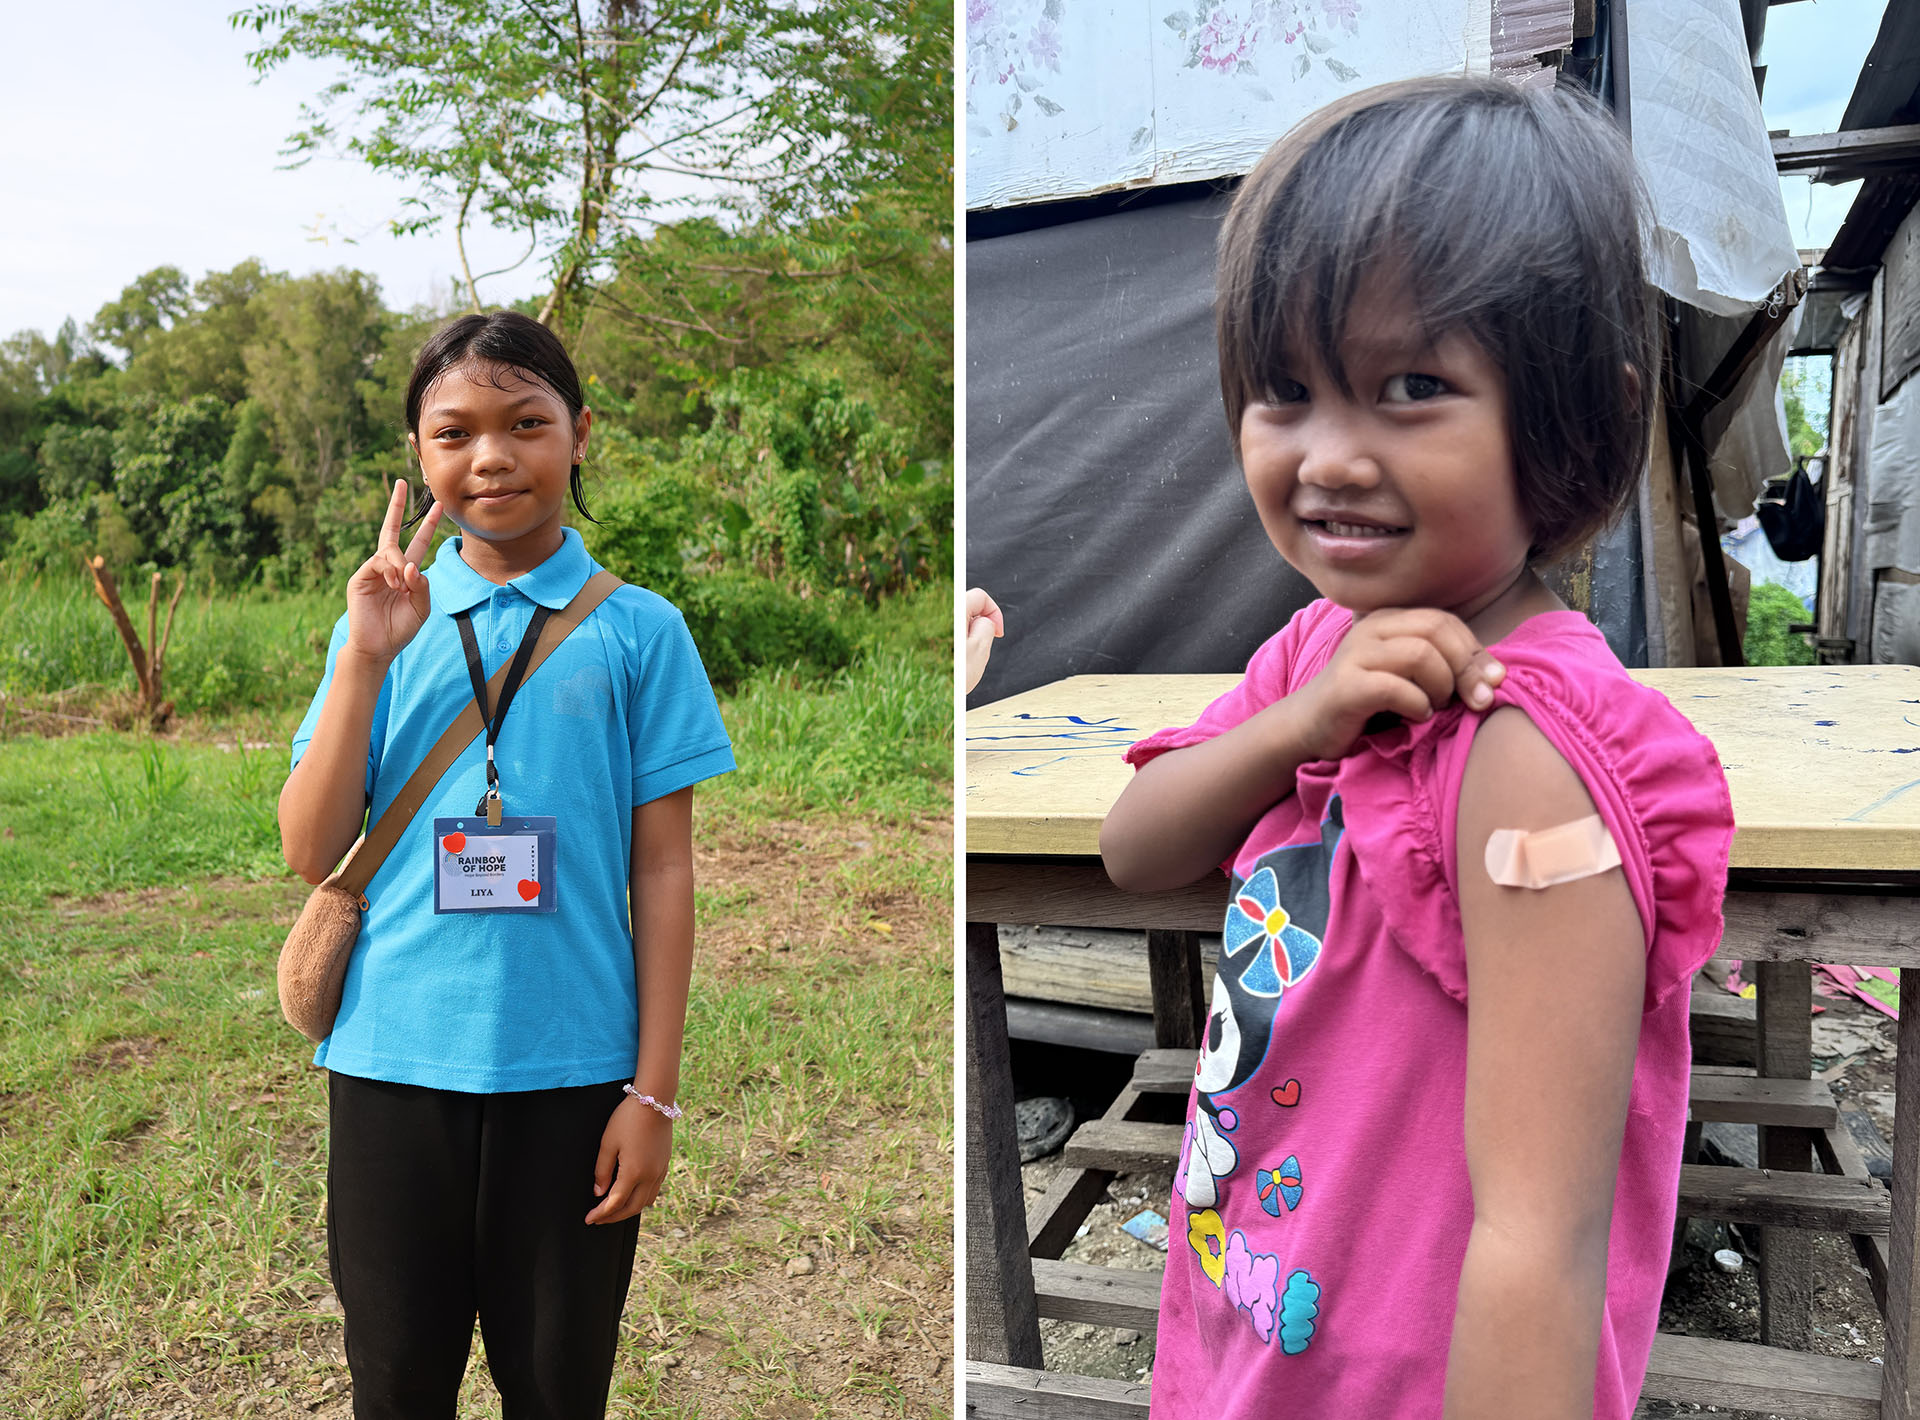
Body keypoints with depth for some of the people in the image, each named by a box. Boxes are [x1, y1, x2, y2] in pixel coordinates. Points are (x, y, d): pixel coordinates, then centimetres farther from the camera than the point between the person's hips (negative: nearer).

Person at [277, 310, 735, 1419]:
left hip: (572, 1067, -2)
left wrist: (654, 1091, -4)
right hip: (393, 1059, 2)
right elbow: (312, 854, -1)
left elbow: (662, 869, -3)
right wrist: (365, 662, -11)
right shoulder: (387, 623, 4)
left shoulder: (637, 630, -2)